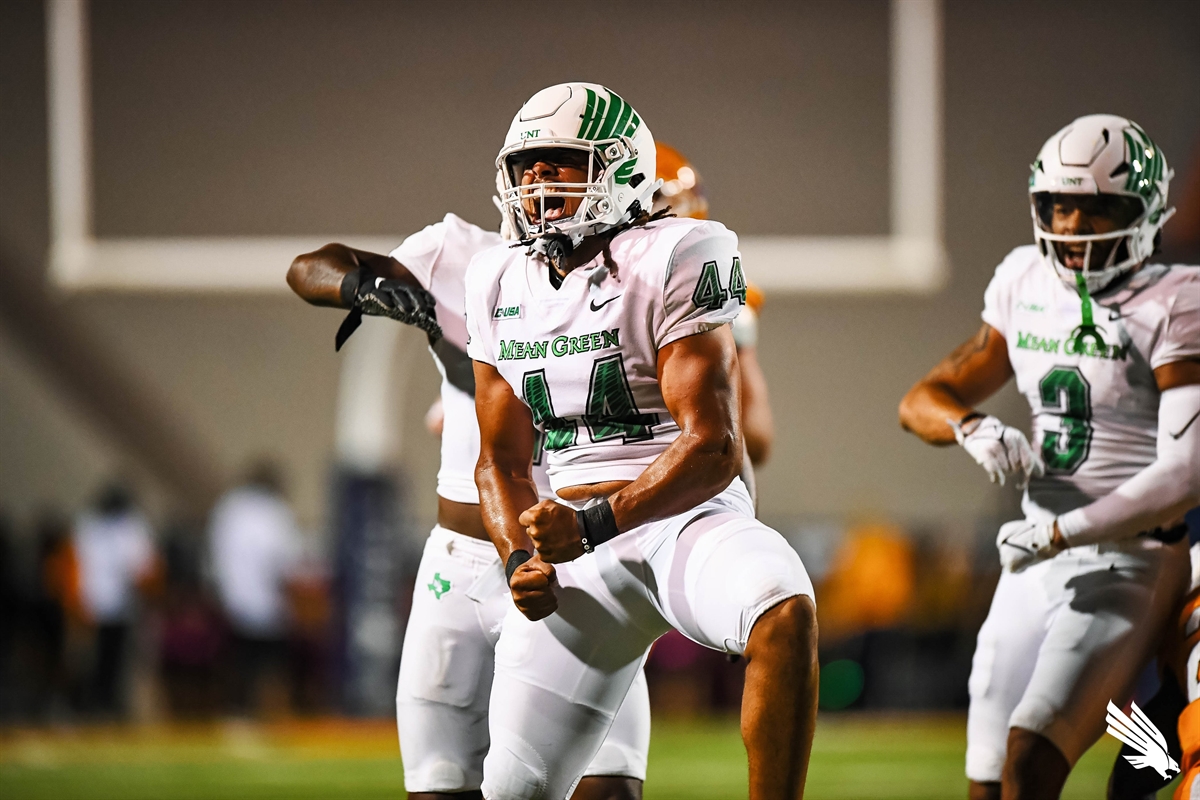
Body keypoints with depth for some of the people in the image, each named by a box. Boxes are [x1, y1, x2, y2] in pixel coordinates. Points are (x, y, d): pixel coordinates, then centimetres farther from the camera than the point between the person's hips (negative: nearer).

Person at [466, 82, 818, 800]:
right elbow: (502, 462, 17)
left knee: (784, 614, -38)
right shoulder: (501, 283, 11)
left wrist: (595, 522, -25)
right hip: (577, 545, 5)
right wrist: (521, 561, -3)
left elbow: (714, 450, -15)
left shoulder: (672, 260, -9)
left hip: (689, 517, -5)